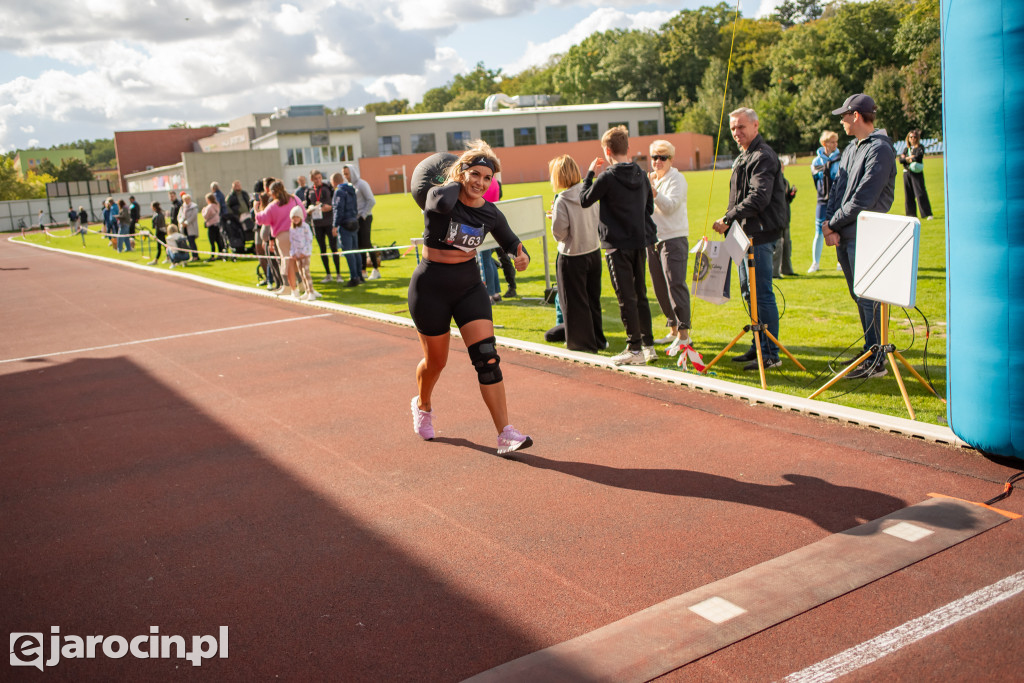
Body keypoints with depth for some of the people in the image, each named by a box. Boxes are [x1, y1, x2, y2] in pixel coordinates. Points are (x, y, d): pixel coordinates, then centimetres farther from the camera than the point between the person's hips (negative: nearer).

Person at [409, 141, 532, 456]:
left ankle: (505, 434, -11)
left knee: (487, 357, -11)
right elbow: (443, 204, -40)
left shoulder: (489, 213, -1)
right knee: (436, 361, 11)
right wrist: (457, 182, -19)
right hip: (431, 288, -3)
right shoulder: (439, 196, -14)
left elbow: (510, 241, 14)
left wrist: (522, 255, -9)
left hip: (469, 286, 3)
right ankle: (422, 405, 44)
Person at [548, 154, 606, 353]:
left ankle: (583, 342, 14)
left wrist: (554, 217, 0)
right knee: (593, 299, 18)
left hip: (572, 257, -6)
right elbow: (598, 220, 5)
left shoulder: (562, 200, -17)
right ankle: (598, 340, 27)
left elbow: (559, 232, -17)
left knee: (575, 301, 7)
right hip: (594, 252, 6)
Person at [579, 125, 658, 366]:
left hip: (618, 244, -6)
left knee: (626, 298, -1)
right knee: (640, 295, 14)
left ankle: (635, 349, 1)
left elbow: (584, 200, -2)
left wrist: (590, 172, 7)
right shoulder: (642, 175, 5)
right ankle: (648, 345, 19)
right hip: (640, 242, 6)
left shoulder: (607, 177, -14)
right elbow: (649, 208, 14)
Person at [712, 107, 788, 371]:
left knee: (762, 294, -8)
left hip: (759, 235, -10)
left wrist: (728, 218, -22)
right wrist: (731, 222, 12)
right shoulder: (744, 157, 20)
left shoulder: (763, 157, -12)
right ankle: (758, 347, 24)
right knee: (751, 293, 15)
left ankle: (771, 354, -3)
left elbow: (759, 198, -23)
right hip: (745, 234, 10)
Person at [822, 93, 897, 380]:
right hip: (844, 237, 9)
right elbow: (836, 189, 14)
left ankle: (876, 361, -1)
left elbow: (863, 199, -18)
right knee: (859, 297, 14)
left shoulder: (879, 149, -11)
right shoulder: (850, 149, 17)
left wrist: (832, 224, -10)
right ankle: (870, 353, 24)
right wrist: (829, 224, -1)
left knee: (868, 298, -7)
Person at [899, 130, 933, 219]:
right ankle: (911, 214, 11)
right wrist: (909, 158, -12)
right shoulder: (907, 149, 17)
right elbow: (901, 159, 4)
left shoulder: (920, 147, 3)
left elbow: (918, 157, -12)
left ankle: (927, 214, -9)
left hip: (917, 173, -5)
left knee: (920, 193, -11)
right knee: (909, 194, 4)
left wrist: (906, 158, -2)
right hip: (907, 173, 5)